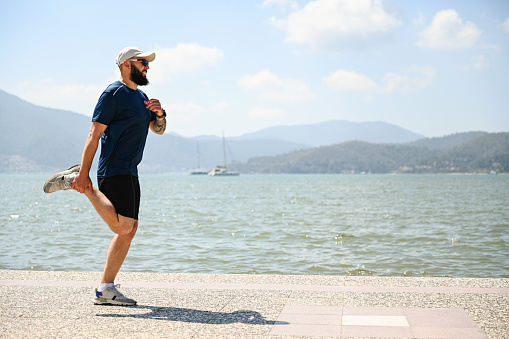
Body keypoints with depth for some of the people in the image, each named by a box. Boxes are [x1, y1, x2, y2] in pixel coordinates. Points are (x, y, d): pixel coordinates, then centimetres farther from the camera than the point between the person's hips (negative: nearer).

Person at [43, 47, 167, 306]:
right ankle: (76, 180, -3)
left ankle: (105, 290, 8)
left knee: (129, 230, 5)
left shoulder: (141, 97, 21)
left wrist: (160, 114, 2)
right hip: (113, 170, -9)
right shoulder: (114, 93, -7)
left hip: (130, 172, 9)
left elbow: (158, 129, 26)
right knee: (123, 226, -18)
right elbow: (94, 134, -13)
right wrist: (84, 174, -20)